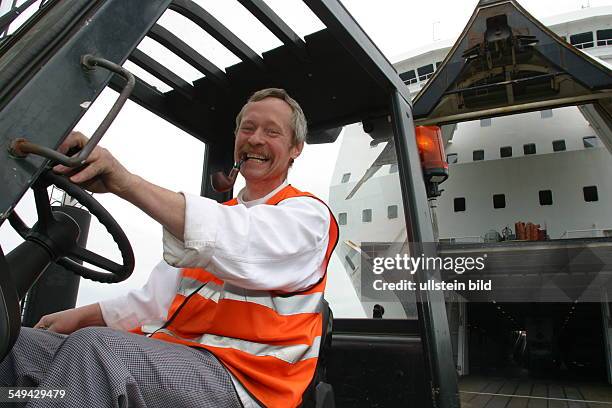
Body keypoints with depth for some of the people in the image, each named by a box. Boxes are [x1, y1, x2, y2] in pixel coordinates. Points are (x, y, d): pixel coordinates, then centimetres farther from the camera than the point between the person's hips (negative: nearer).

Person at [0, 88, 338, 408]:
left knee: (92, 347, -32)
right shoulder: (218, 214, 25)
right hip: (169, 356, 7)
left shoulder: (309, 213, 0)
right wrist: (80, 316, 9)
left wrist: (125, 181, -28)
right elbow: (160, 299, 21)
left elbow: (243, 250, -25)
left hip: (239, 378, -7)